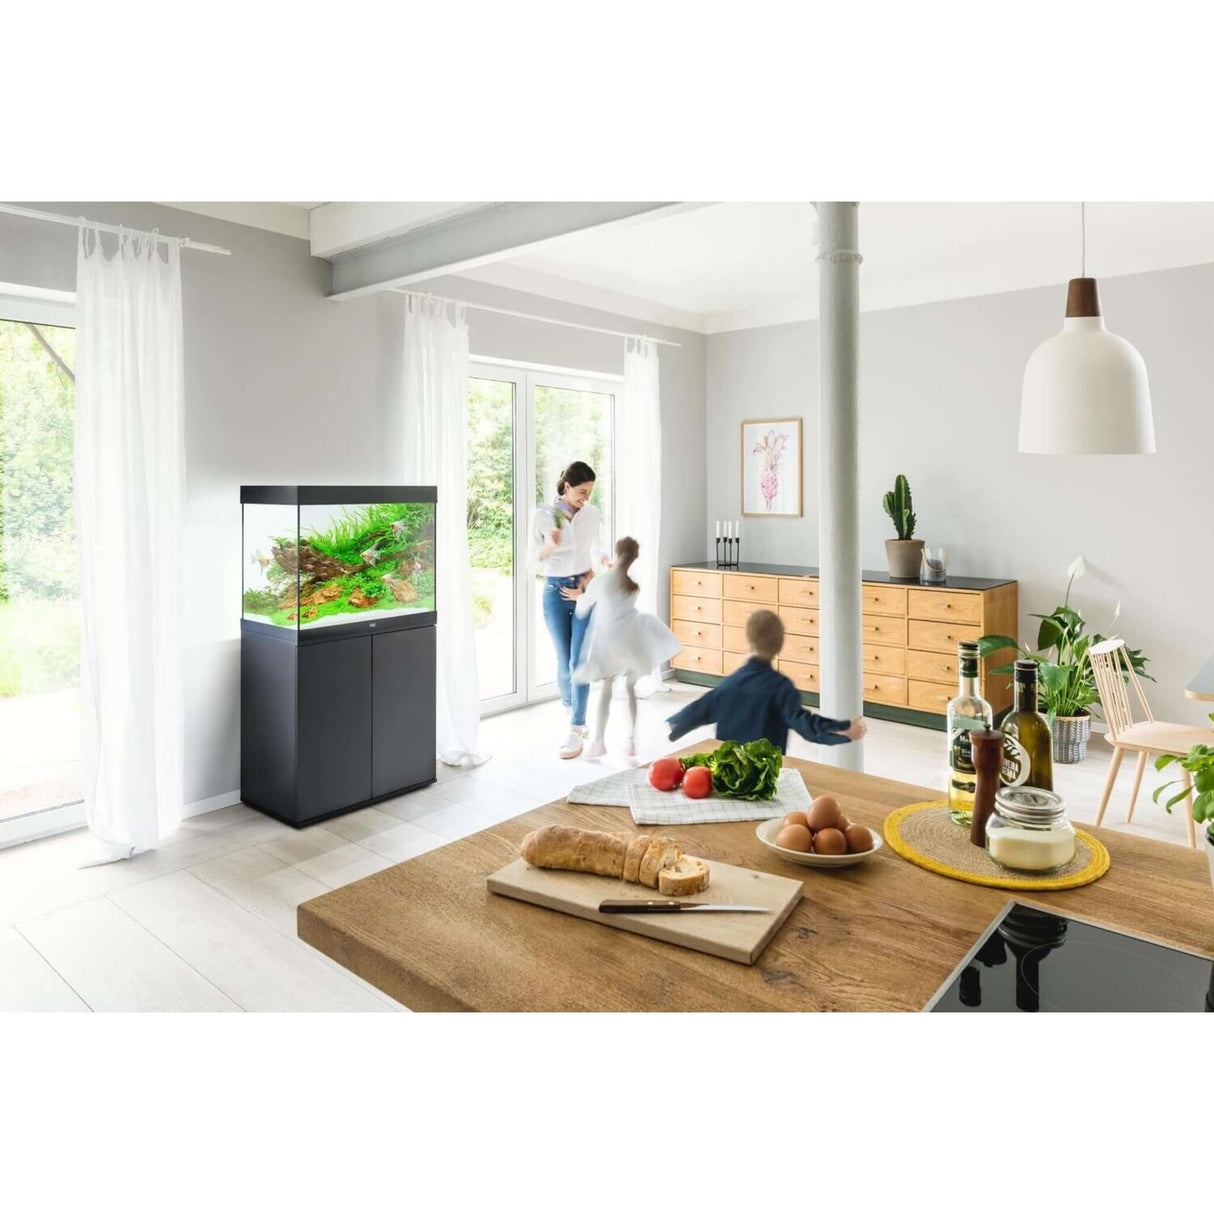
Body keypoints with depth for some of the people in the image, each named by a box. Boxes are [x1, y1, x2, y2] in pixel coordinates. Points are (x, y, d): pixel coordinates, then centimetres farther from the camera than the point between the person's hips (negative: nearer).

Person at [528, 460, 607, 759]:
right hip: (555, 592, -1)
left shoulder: (591, 514, 2)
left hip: (585, 591, 1)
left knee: (579, 661, -7)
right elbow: (533, 562, -3)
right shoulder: (542, 515, -5)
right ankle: (573, 712, 34)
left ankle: (575, 731, -1)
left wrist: (593, 574, -2)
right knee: (564, 662, 7)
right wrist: (548, 546, -22)